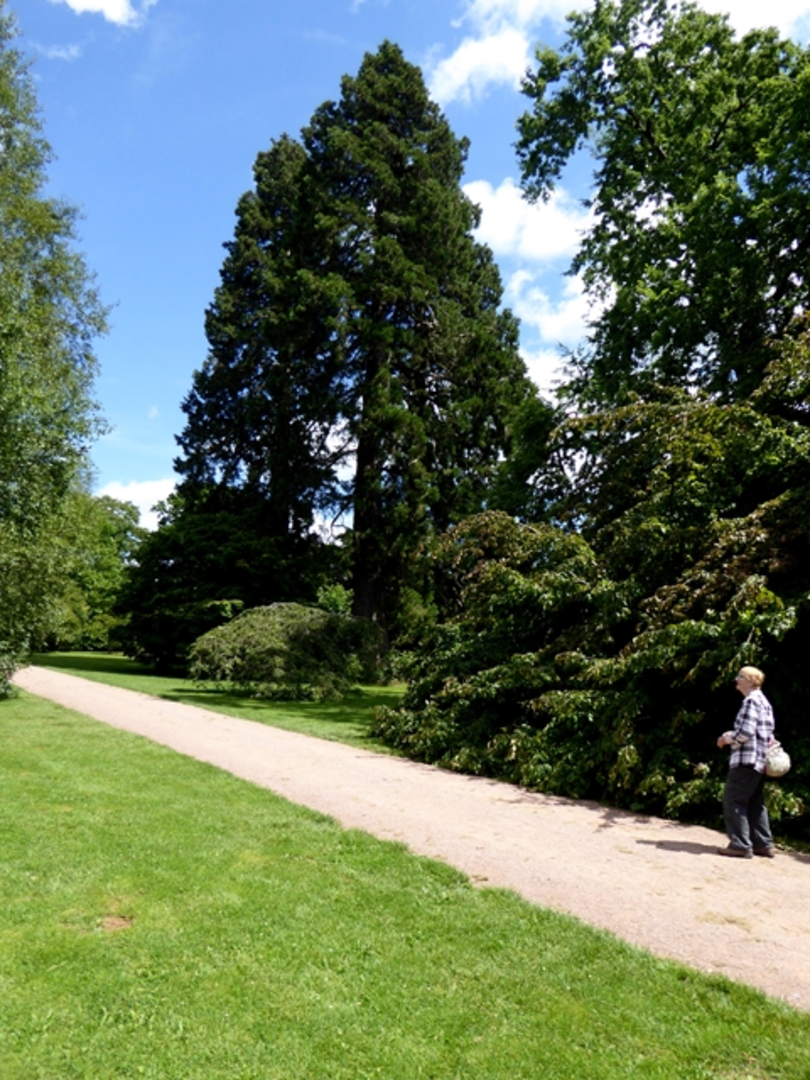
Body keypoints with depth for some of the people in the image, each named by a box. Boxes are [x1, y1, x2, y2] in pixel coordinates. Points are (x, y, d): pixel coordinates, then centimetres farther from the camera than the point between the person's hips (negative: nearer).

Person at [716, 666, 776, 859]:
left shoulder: (751, 701, -13)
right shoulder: (764, 702, 17)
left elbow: (746, 731, -22)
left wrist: (728, 738, -5)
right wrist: (732, 735, 14)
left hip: (746, 759, -10)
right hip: (759, 761, 10)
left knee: (733, 801, -5)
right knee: (755, 803, 16)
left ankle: (741, 845, -5)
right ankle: (763, 844, 20)